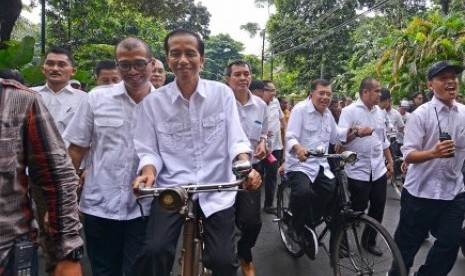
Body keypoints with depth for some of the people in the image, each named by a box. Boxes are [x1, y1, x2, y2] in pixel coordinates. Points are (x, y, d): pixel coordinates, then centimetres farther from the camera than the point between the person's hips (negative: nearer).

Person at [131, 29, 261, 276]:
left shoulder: (222, 93, 0)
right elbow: (148, 150, 1)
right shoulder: (152, 102, 0)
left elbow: (236, 139, -3)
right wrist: (148, 171, -20)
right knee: (153, 252, -18)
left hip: (217, 190, 1)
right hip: (172, 189, 0)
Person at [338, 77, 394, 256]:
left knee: (378, 207, 11)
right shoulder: (350, 111, -10)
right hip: (358, 170, -6)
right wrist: (356, 132, -36)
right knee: (357, 210, 3)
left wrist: (390, 161, 20)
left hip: (379, 169, 6)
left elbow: (383, 139, 19)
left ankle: (369, 240, 30)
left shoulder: (379, 112, 11)